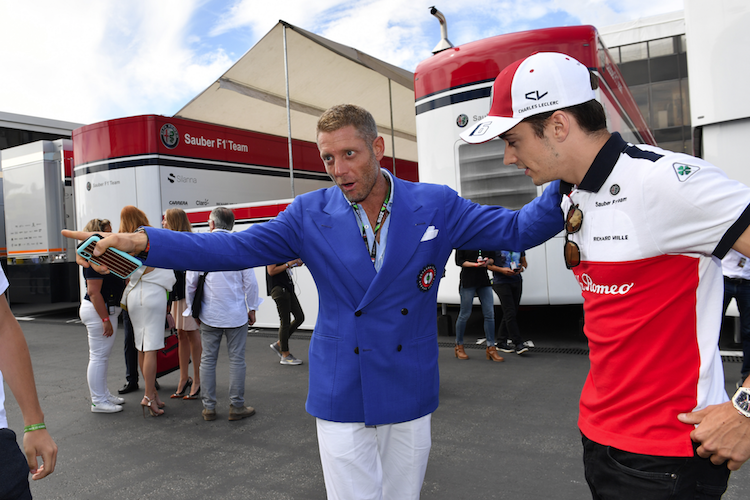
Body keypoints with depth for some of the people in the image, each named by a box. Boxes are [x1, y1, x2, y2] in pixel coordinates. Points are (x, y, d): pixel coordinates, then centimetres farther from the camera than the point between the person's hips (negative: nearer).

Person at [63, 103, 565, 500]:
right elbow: (232, 248, -7)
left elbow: (517, 228, -1)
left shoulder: (437, 206, -3)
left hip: (410, 394, 1)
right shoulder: (310, 215, -4)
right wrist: (142, 242, -17)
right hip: (341, 397, -1)